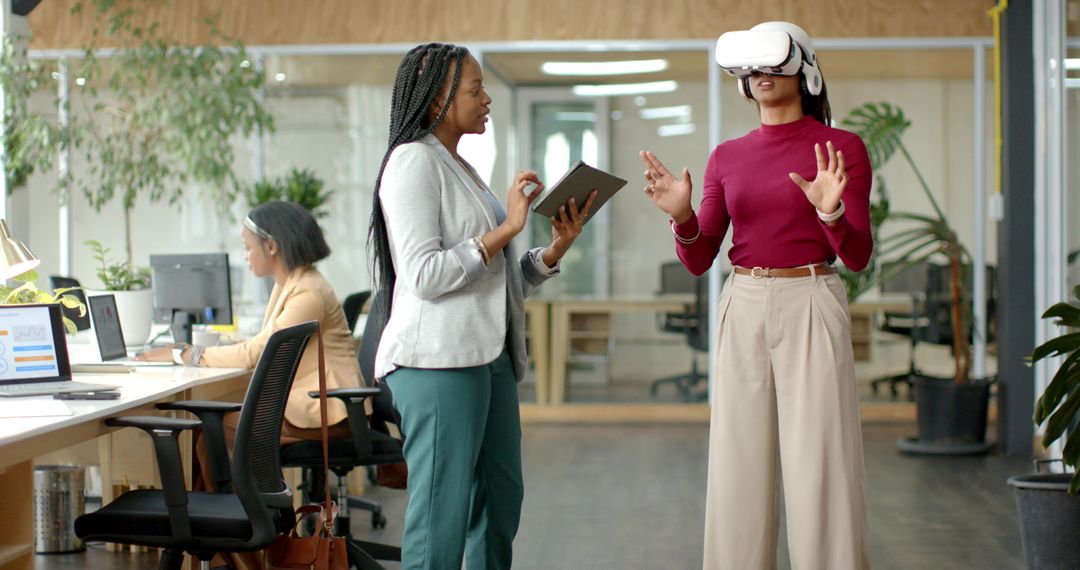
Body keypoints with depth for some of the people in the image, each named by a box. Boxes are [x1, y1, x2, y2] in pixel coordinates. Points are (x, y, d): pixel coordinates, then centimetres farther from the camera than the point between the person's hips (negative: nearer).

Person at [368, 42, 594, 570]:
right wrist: (507, 227, -15)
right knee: (443, 514, -8)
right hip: (439, 361, -9)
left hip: (491, 358, 9)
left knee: (500, 501, 11)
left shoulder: (461, 169, 20)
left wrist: (558, 246, 5)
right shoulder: (413, 161, -6)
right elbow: (423, 275, -17)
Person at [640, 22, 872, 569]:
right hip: (742, 311, 4)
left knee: (817, 468, -5)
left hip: (810, 308, -4)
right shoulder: (727, 157, 10)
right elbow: (698, 260, 7)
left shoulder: (841, 148, -1)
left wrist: (832, 213, -25)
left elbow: (857, 256, -6)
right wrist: (682, 217, -12)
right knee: (738, 469, 5)